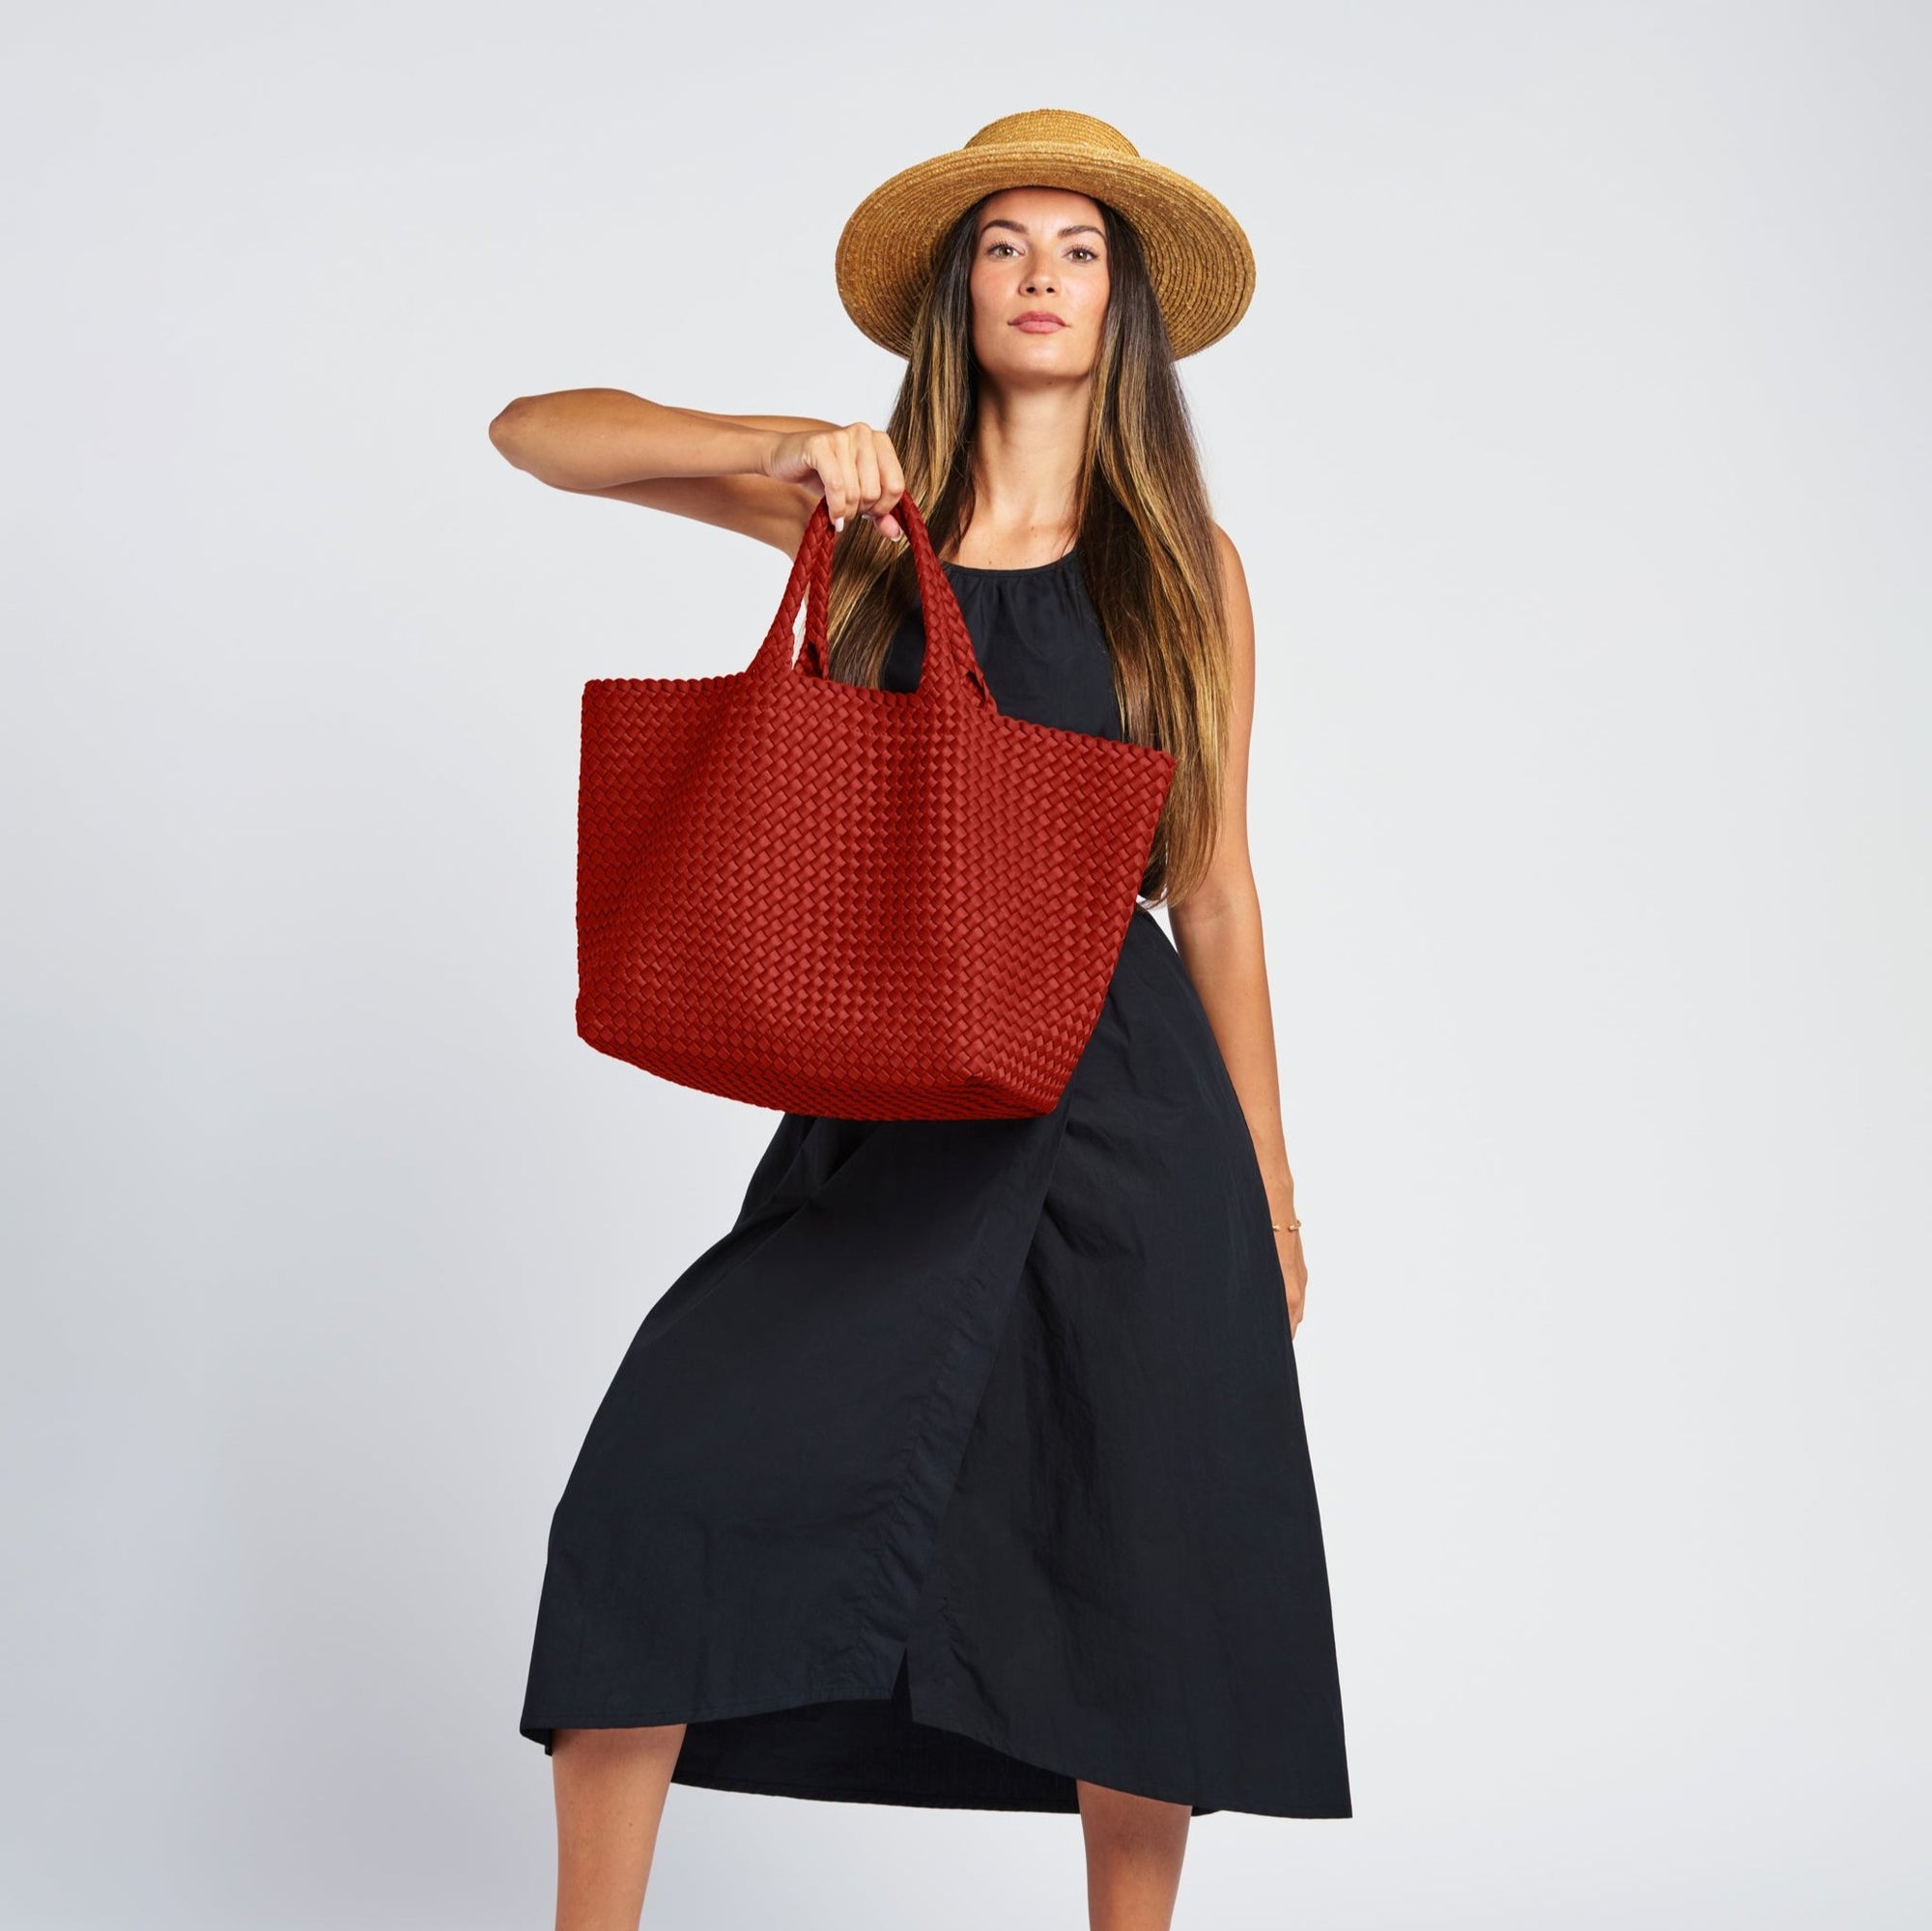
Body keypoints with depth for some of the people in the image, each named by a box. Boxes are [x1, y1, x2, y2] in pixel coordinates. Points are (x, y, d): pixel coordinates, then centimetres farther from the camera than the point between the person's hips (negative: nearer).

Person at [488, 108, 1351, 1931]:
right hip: (892, 1104, 0)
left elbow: (1214, 892, 8)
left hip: (1127, 1098, 0)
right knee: (669, 1469, -12)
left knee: (1141, 1563, 5)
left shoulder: (1184, 566, 6)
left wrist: (1270, 1189, 8)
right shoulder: (871, 505, 6)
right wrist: (787, 451, -14)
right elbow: (533, 431, 2)